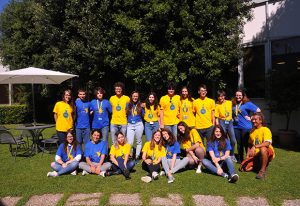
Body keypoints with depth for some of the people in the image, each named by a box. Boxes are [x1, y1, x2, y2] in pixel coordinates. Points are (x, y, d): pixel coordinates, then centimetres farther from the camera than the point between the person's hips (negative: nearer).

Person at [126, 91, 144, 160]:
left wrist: (143, 108, 0)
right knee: (130, 143, -7)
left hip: (138, 124, 0)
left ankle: (137, 156, 19)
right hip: (130, 125, 0)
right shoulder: (128, 105, 8)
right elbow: (126, 114, 14)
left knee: (139, 141, 7)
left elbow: (143, 115, 7)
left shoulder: (140, 105, 6)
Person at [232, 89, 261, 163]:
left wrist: (251, 118, -11)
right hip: (236, 127, 5)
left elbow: (258, 110, -12)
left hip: (246, 127, -5)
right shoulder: (234, 104, 7)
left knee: (246, 143, 1)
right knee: (239, 143, 13)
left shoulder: (247, 103, -8)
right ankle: (240, 159, 25)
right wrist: (233, 119, 11)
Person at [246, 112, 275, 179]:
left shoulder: (266, 130, -13)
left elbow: (267, 143, -30)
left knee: (263, 149, -40)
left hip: (267, 153, -6)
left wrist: (255, 146, -39)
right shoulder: (252, 131, 8)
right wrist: (248, 154, 3)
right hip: (256, 154, 6)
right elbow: (250, 144, 15)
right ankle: (259, 164, 17)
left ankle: (263, 170, -22)